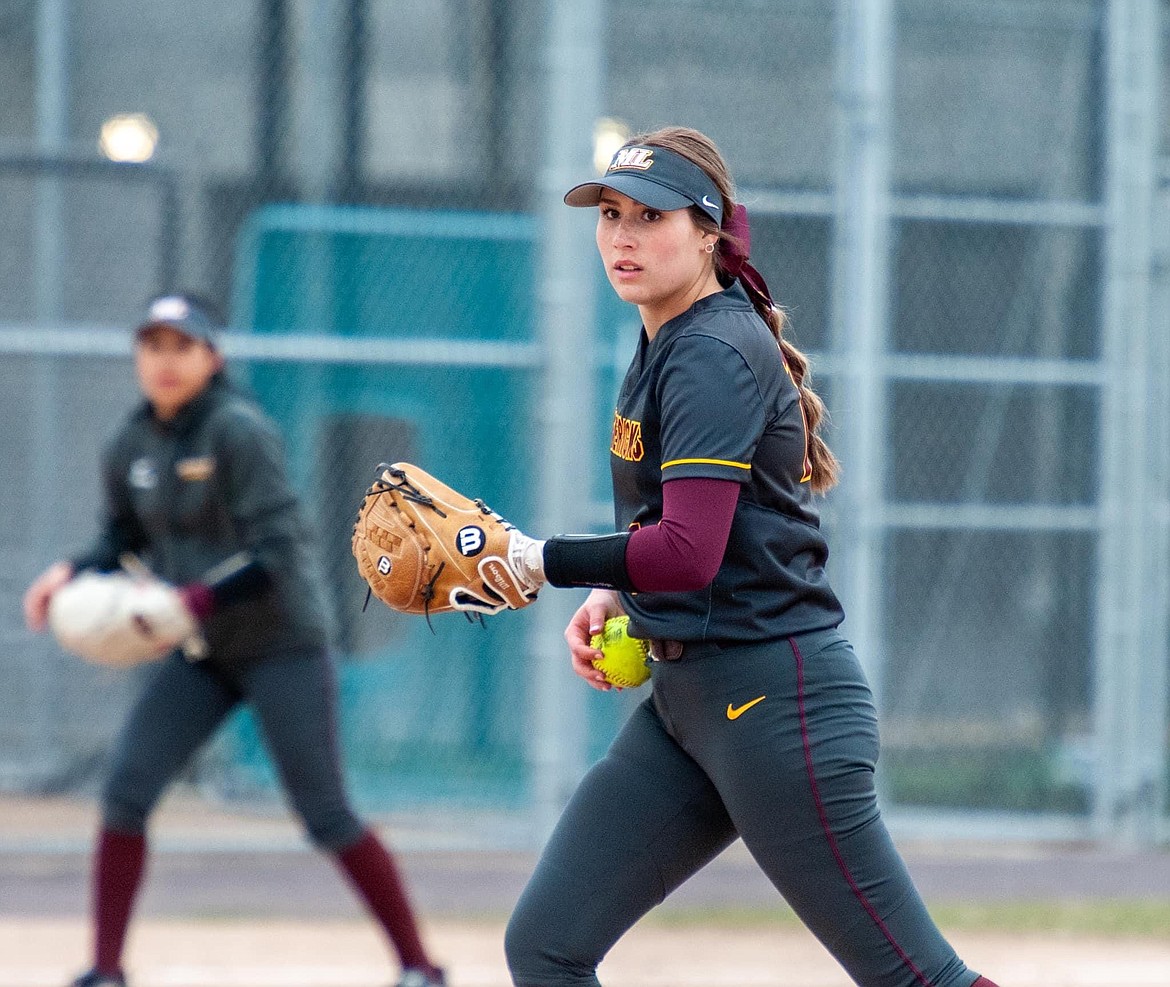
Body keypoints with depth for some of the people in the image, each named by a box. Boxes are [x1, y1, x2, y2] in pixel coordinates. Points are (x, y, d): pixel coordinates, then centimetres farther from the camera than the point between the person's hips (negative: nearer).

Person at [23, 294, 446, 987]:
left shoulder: (239, 431, -18)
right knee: (126, 791, -6)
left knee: (326, 815, -5)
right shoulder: (133, 447, 2)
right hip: (202, 653, 6)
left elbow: (275, 553, -23)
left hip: (282, 641, -6)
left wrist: (192, 601, -33)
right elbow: (126, 538, 15)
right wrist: (73, 572, -5)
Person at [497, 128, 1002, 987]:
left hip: (777, 701, -10)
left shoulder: (714, 354, -15)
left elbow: (689, 553, -26)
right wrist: (616, 597, 11)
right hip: (684, 700, 10)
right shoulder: (667, 344, 14)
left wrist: (542, 562, -16)